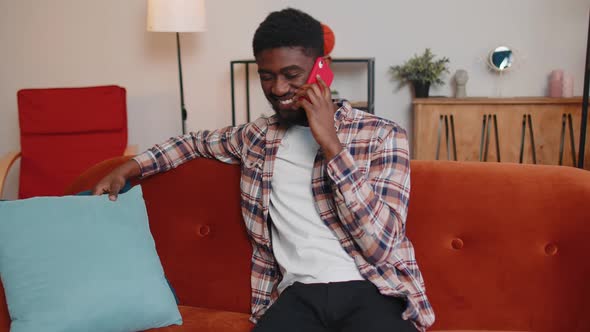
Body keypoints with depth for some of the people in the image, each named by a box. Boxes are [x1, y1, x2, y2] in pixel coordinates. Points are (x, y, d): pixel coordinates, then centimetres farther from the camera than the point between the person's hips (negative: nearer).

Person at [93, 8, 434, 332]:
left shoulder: (382, 135, -2)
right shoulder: (256, 136, 11)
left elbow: (380, 244, -13)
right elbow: (198, 141, 31)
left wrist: (329, 143, -15)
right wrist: (129, 168, 19)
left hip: (374, 292, -2)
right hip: (300, 294, 3)